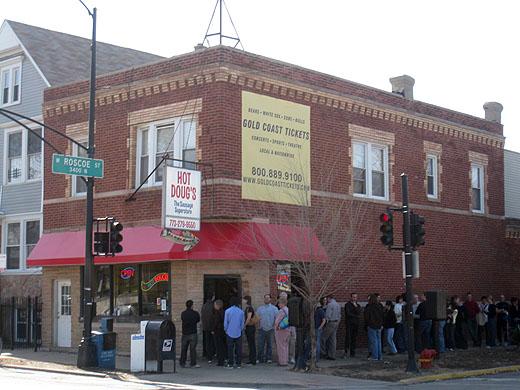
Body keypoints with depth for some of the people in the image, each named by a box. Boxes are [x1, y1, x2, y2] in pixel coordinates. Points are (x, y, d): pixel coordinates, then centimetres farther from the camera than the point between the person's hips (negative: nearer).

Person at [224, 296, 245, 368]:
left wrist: (226, 330, 11)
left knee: (230, 349, 4)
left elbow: (225, 323, -4)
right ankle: (238, 364, 8)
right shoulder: (241, 312, -2)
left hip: (230, 333, -2)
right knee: (238, 349, 6)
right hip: (238, 333, 2)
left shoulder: (227, 311, -8)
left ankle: (230, 364, 5)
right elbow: (242, 323, 4)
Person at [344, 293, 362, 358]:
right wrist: (356, 316, -3)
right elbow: (348, 314, -8)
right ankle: (346, 352, -9)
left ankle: (352, 353, 4)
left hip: (356, 324, 4)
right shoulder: (347, 305, 3)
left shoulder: (358, 305, 16)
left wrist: (356, 306, -9)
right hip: (349, 324, -4)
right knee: (348, 338, -12)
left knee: (354, 339, 2)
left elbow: (359, 313, 0)